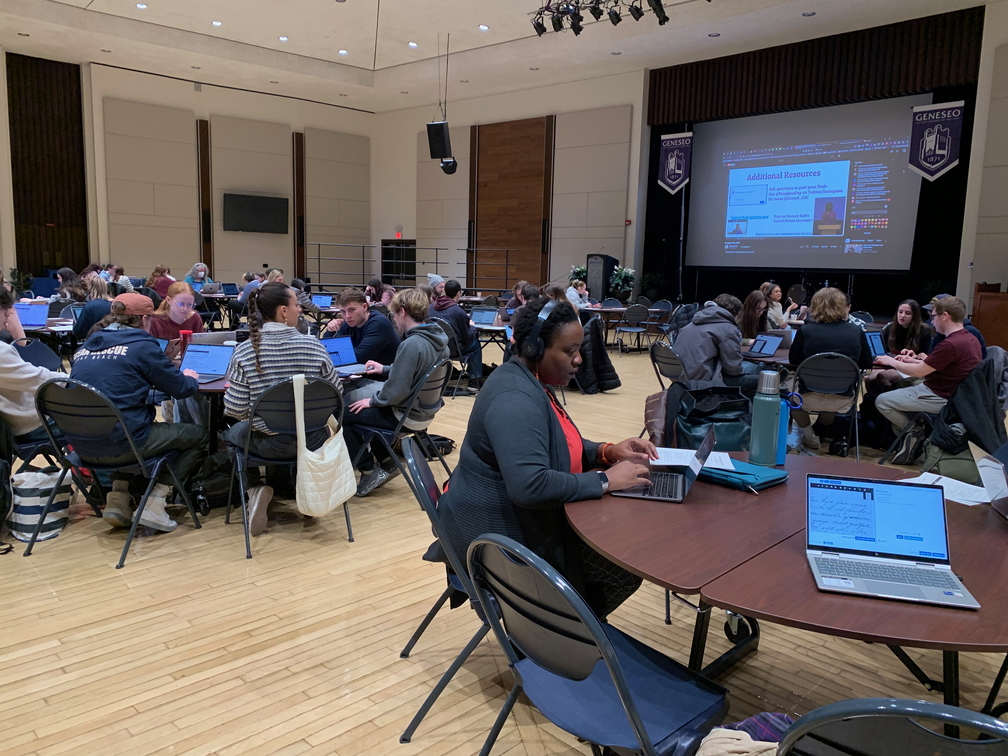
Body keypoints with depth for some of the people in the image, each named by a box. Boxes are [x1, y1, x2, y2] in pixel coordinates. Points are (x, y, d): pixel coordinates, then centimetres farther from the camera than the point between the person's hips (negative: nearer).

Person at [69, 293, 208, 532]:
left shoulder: (87, 345, 13)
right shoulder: (141, 345, -6)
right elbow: (180, 388, -1)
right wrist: (191, 379, 20)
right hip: (121, 444, -7)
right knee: (199, 435, 11)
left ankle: (118, 497, 20)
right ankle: (155, 502, 0)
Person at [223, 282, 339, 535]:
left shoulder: (245, 351, -14)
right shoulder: (314, 346, -13)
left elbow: (235, 409, -14)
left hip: (267, 443, -1)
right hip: (311, 441, 1)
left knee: (231, 433, 32)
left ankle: (257, 488, 17)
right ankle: (288, 486, 32)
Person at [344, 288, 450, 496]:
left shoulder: (411, 344, -27)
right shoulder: (437, 338, 1)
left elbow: (396, 391, -27)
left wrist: (372, 400, -10)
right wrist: (385, 369, 17)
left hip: (407, 416, -9)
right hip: (425, 409, 9)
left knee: (342, 415, 4)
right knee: (366, 407, 28)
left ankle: (370, 471, 10)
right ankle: (386, 462, 26)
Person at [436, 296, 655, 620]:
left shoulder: (529, 382, 7)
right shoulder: (516, 400, -26)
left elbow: (560, 446, 17)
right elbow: (530, 486, -36)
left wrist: (606, 451, -1)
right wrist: (604, 480, -26)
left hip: (515, 516, 10)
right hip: (499, 532, -10)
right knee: (628, 567, -9)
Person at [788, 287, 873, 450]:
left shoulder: (805, 331, -10)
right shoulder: (856, 332, -4)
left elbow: (793, 361, 4)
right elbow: (867, 363, 8)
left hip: (811, 397, -2)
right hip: (843, 400, 2)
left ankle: (809, 436, 30)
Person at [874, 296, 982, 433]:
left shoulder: (950, 344, -27)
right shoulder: (970, 338, 5)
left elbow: (918, 372, -20)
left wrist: (891, 361, -5)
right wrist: (914, 360, 13)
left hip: (940, 398, -10)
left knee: (882, 401, -9)